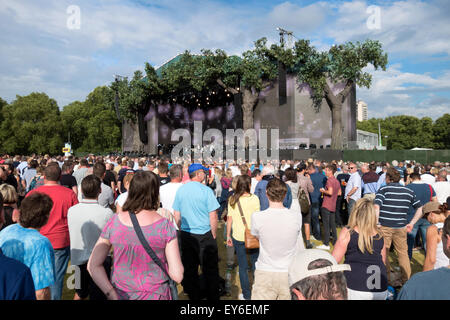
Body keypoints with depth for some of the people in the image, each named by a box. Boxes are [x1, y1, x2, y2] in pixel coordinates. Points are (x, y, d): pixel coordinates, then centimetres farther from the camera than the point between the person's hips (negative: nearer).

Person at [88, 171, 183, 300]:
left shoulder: (113, 222, -10)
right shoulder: (165, 226, -17)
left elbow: (93, 266, -10)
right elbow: (177, 276, -16)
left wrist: (112, 295, -10)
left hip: (120, 293, 3)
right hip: (154, 295, -2)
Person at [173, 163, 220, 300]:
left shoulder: (180, 190, 0)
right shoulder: (206, 190, -14)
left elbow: (176, 215, 7)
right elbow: (213, 216, -13)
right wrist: (214, 235, 0)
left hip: (186, 236, 5)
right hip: (204, 235, -4)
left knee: (189, 269, 16)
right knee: (210, 269, 10)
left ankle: (193, 296, 29)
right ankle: (212, 296, 20)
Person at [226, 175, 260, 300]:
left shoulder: (232, 199, -6)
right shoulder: (254, 198, -11)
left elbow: (229, 218, -2)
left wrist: (228, 235, 8)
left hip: (238, 237, 1)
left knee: (242, 267, 12)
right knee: (256, 264, 16)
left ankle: (246, 295, 20)